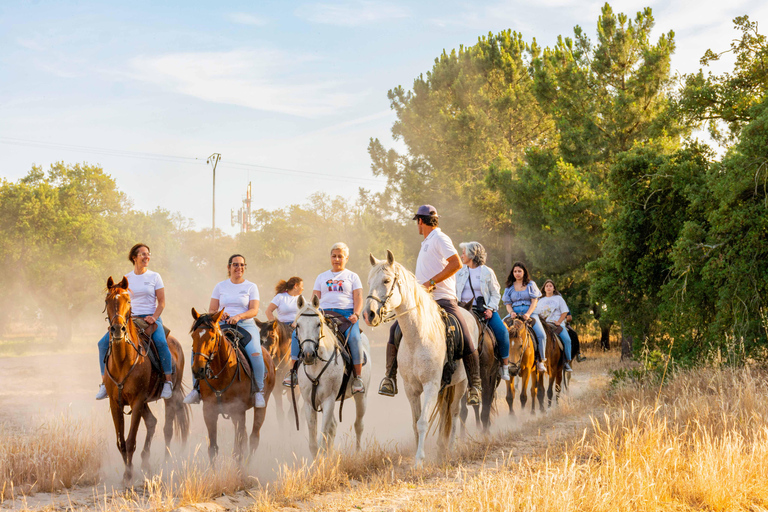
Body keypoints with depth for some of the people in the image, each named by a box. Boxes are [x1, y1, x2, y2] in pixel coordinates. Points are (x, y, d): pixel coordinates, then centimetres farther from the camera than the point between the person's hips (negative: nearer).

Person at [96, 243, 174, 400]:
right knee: (104, 343, -13)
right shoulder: (126, 279, 11)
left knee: (161, 342, -34)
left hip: (151, 318, -3)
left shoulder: (154, 277, 5)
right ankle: (105, 383, -5)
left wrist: (153, 318, -14)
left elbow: (162, 302, 1)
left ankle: (168, 381, -22)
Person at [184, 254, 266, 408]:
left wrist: (238, 316, -22)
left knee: (255, 353, -31)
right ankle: (197, 388, -10)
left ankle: (259, 391, -15)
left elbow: (254, 310, -4)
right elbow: (211, 310, 12)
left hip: (246, 325, -2)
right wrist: (219, 315, -11)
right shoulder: (220, 287, 13)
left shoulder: (251, 287, 7)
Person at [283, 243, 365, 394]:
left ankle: (358, 377, -26)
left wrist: (356, 314, -13)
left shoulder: (352, 277, 16)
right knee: (297, 332, -20)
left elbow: (358, 299, 6)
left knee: (353, 338, -34)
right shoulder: (322, 277, 23)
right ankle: (294, 370, -16)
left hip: (346, 314, -3)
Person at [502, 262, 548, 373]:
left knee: (541, 334, -25)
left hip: (530, 313, -1)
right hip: (515, 314, 1)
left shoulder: (531, 285, 11)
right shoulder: (510, 287, 15)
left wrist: (528, 314, -14)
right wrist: (511, 312, -12)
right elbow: (508, 303, 11)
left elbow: (534, 301, 3)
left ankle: (540, 361, -11)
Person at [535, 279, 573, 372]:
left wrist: (558, 322, -10)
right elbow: (537, 313, 19)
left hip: (557, 323, -2)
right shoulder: (541, 301, 20)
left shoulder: (559, 298, 12)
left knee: (566, 339, -27)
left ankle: (567, 361, -17)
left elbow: (564, 312, 5)